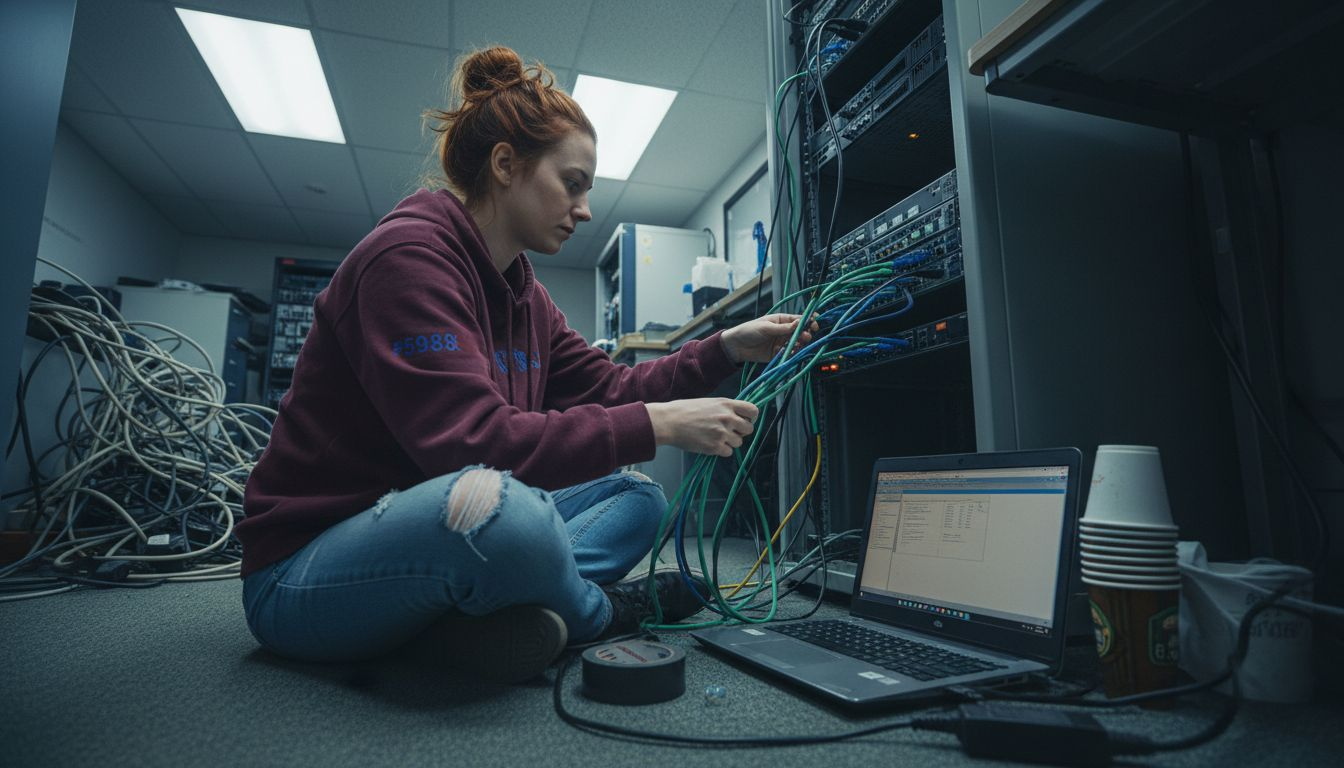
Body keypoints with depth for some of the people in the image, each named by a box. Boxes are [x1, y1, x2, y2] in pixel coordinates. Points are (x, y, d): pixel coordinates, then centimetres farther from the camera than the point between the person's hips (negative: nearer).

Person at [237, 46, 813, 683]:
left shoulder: (523, 295, 9)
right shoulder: (407, 255, -18)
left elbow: (611, 390, 8)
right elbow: (474, 443, -29)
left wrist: (729, 347, 0)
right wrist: (657, 425, -26)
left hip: (424, 529, 9)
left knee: (637, 497, 7)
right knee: (496, 509, -40)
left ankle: (477, 616, -16)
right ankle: (598, 609, -7)